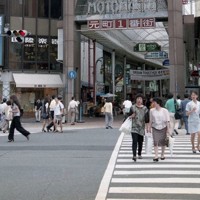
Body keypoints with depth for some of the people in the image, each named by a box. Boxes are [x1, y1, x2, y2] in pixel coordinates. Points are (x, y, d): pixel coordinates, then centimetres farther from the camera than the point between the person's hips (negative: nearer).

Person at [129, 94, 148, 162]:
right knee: (134, 141, -14)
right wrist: (131, 116, -18)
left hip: (141, 127, 3)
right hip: (134, 126, -3)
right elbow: (130, 116, 6)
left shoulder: (145, 108, 7)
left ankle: (139, 154, 27)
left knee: (140, 142, 11)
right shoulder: (133, 107, 1)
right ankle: (134, 155, -18)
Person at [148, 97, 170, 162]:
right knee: (155, 142, -9)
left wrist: (168, 129, -8)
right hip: (155, 128, 1)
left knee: (163, 142, 9)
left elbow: (167, 120, -6)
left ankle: (162, 155, 26)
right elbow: (150, 120, 8)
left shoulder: (165, 110, -7)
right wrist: (149, 128, 7)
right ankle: (156, 156, -11)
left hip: (163, 127, -1)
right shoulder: (152, 110, 0)